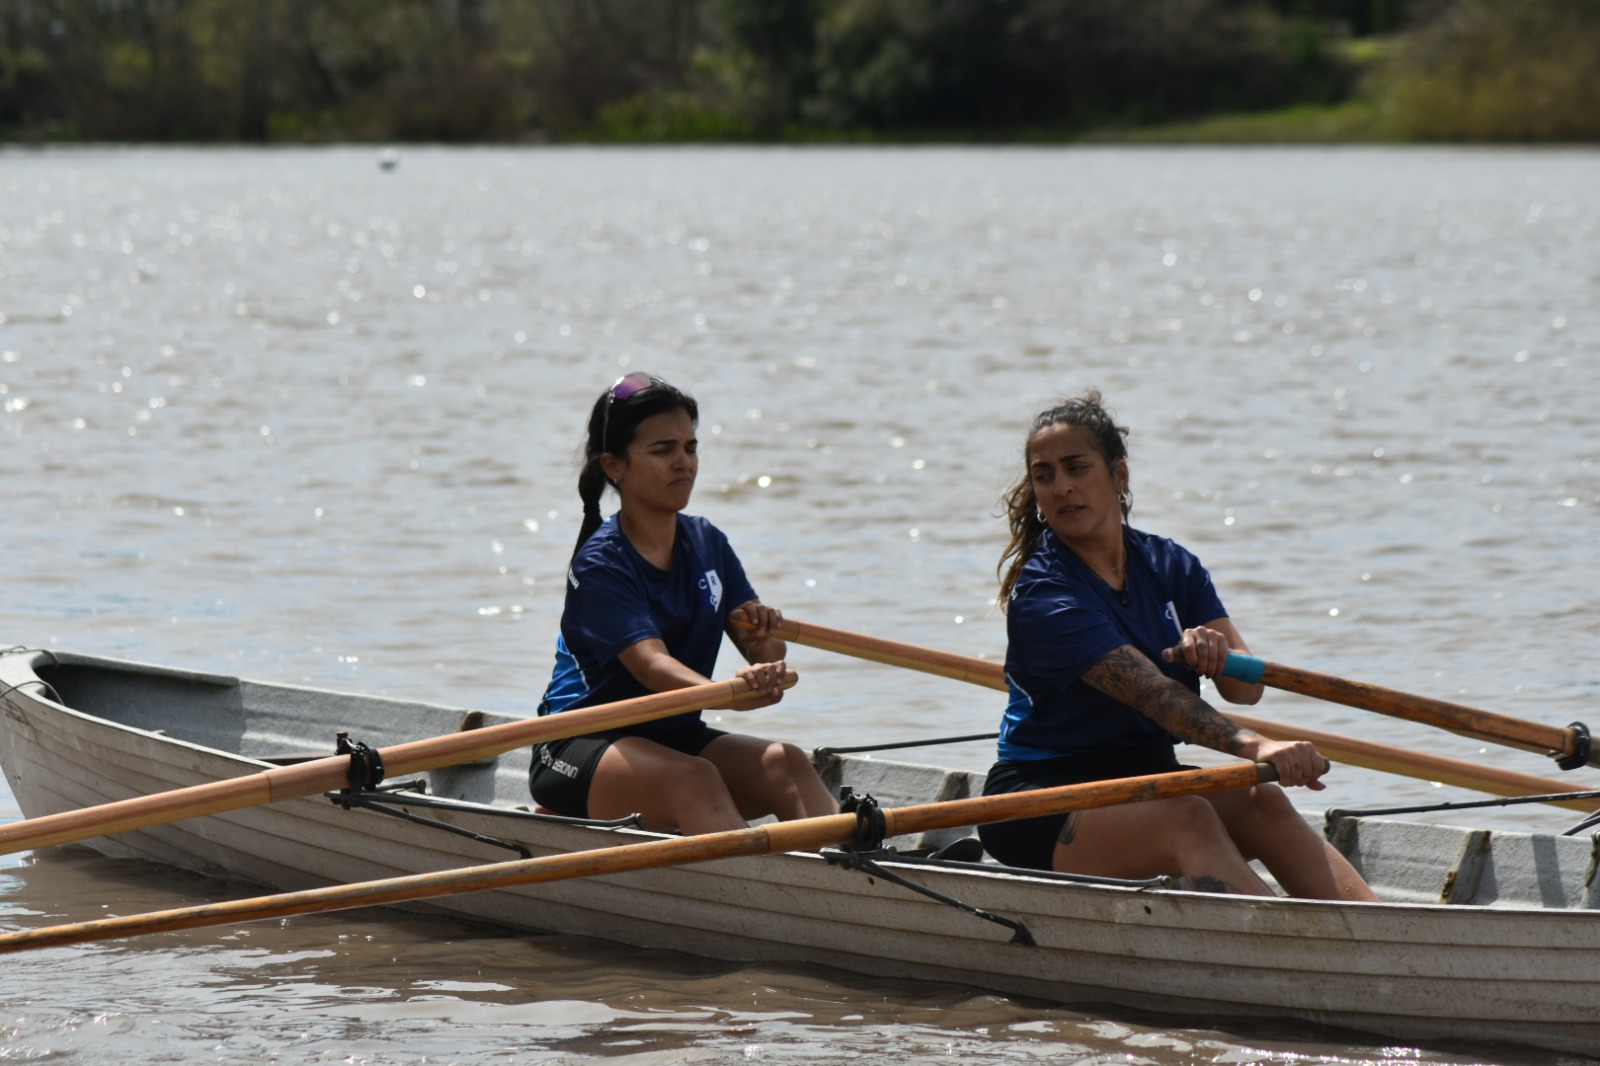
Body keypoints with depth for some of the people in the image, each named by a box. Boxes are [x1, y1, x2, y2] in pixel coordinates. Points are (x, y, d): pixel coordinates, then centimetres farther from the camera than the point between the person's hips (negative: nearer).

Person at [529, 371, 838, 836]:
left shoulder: (707, 544, 8)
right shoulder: (600, 563, -14)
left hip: (676, 736, 6)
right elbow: (651, 663, -29)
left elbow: (764, 655, 0)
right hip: (578, 751, -6)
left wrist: (765, 637, -26)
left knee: (786, 764, -20)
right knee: (693, 778, -34)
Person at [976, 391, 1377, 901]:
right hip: (1042, 800, -6)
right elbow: (1149, 692, -28)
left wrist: (1217, 656, -26)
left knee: (1262, 804, -21)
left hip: (1147, 777, 6)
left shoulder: (1169, 566, 6)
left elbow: (1246, 688, -2)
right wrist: (1254, 747, -41)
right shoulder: (1043, 597, -15)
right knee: (1189, 820, -31)